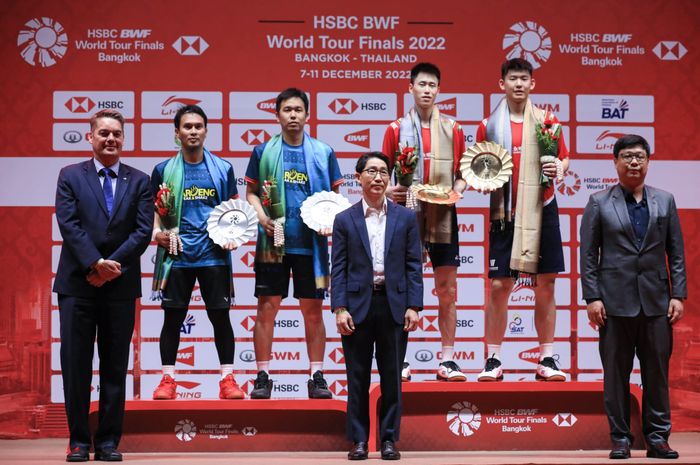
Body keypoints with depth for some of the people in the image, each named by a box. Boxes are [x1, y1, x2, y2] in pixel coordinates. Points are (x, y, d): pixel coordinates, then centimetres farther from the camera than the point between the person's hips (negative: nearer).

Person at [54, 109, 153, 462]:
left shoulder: (139, 181, 8)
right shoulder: (70, 176, 5)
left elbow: (143, 231, -1)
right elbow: (68, 225, -5)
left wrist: (112, 265, -12)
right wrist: (95, 264, -16)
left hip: (121, 284, 1)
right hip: (77, 283, -1)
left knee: (115, 366, 5)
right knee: (76, 364, 2)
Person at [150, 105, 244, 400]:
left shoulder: (223, 169, 6)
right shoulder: (163, 170, 5)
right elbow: (153, 210, 9)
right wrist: (157, 232, -9)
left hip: (214, 254, 0)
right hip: (176, 255, 0)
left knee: (220, 316, 3)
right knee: (173, 317, 4)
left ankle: (228, 379, 10)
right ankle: (168, 379, 13)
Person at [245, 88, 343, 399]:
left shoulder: (323, 153, 6)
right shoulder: (263, 152, 5)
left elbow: (334, 195, 11)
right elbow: (251, 192, 9)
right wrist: (261, 216, -10)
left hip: (311, 242, 1)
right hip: (273, 241, 0)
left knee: (313, 310, 5)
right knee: (267, 307, 1)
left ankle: (316, 376, 13)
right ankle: (263, 376, 9)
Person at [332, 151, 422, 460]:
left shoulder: (405, 218, 7)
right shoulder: (344, 220, 5)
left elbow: (414, 265, 4)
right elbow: (338, 268, 2)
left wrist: (413, 307, -4)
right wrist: (339, 308, -8)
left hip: (394, 305, 1)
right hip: (357, 306, 0)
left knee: (392, 377, 6)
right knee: (358, 377, 5)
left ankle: (389, 440, 15)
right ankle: (359, 440, 13)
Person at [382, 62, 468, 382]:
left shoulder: (453, 129, 10)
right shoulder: (397, 129, 6)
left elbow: (462, 173, 13)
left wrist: (457, 189, -7)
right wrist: (388, 190, -11)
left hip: (443, 216, 1)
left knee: (447, 289, 2)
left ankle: (447, 361, 8)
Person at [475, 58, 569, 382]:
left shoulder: (547, 121, 5)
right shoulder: (488, 125, 5)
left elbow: (564, 158, 12)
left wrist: (559, 169, -10)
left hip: (542, 211, 0)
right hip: (504, 213, 0)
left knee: (545, 286, 3)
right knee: (498, 286, -2)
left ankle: (547, 360, 11)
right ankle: (493, 360, 7)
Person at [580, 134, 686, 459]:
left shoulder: (665, 201, 10)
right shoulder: (599, 203, 4)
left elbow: (676, 252, 9)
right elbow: (588, 254, 1)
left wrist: (678, 294, 1)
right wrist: (591, 298, -7)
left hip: (656, 300, 2)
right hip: (616, 301, -2)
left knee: (657, 372, 5)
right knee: (616, 373, 3)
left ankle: (657, 437, 13)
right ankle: (620, 439, 12)